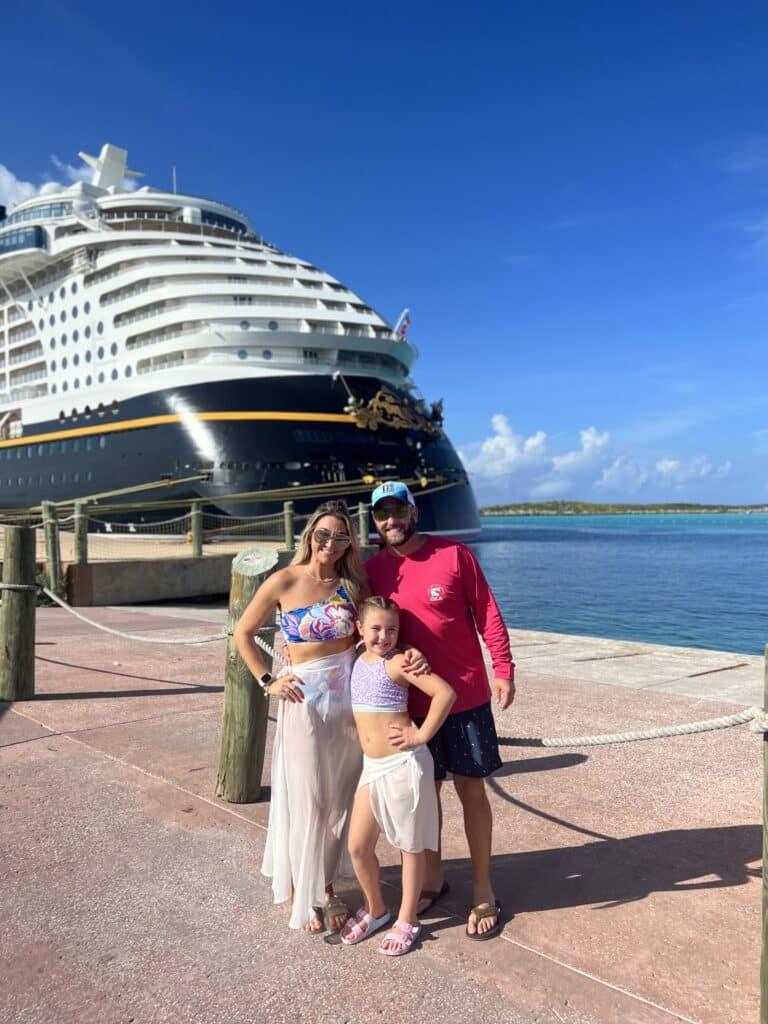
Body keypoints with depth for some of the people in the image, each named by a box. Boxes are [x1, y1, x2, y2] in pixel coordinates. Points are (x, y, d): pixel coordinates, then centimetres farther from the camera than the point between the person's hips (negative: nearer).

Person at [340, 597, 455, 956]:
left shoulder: (398, 662, -14)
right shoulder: (357, 660, 5)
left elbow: (444, 692, -22)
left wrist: (421, 736, -18)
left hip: (403, 765, -6)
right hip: (371, 766, 6)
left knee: (410, 845, 10)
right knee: (357, 846, 10)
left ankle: (407, 920, 28)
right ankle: (375, 909, 34)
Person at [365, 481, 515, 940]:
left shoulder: (454, 554, -8)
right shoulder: (374, 570, 0)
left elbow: (487, 612, -5)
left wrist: (504, 669, -9)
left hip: (467, 697, -2)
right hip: (412, 702, 3)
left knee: (472, 790, 8)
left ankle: (483, 889, 24)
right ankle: (433, 876, 35)